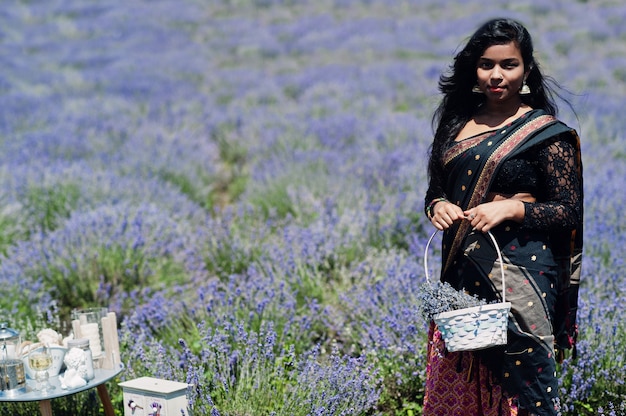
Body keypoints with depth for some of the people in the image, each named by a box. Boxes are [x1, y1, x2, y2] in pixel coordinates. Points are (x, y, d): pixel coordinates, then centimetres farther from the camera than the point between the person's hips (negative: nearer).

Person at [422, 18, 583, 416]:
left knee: (521, 381, -2)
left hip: (520, 274, -5)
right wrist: (437, 205, -5)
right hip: (461, 271, 5)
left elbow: (569, 212, -5)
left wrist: (512, 208, -19)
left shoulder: (546, 131, -5)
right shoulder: (456, 122, 10)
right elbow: (435, 189, 18)